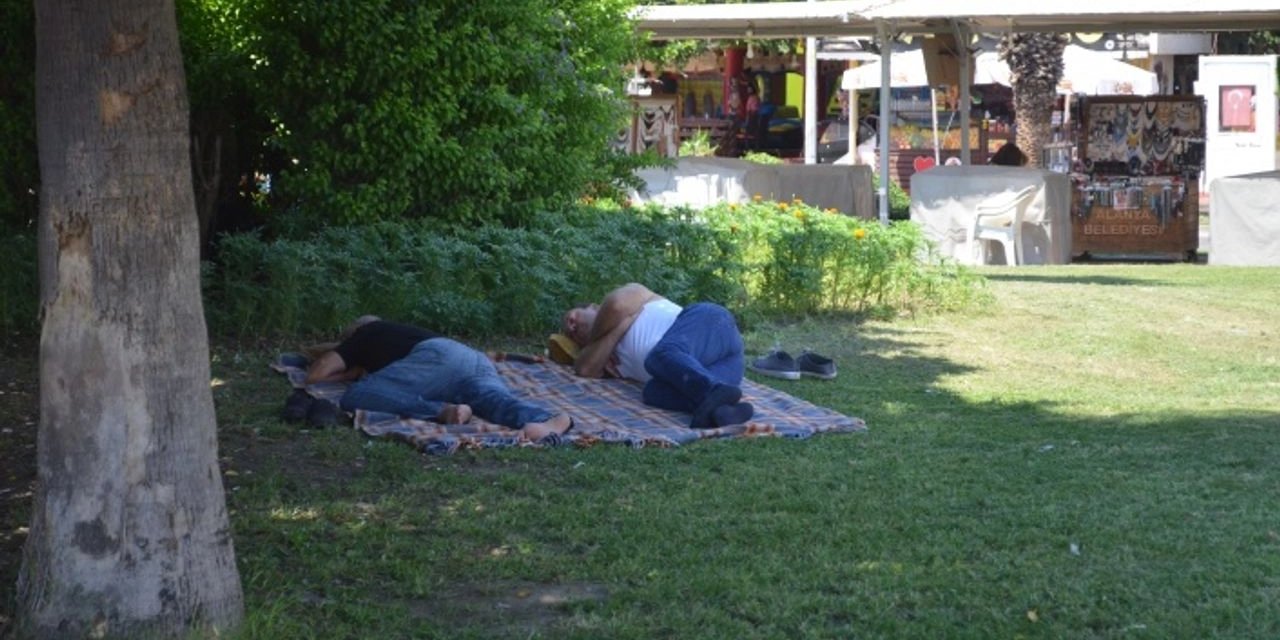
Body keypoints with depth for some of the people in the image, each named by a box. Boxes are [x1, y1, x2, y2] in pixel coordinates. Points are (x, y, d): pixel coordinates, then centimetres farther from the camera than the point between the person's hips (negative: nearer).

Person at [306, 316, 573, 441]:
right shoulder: (396, 333, 46)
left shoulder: (363, 336, 30)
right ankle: (547, 420, -62)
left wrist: (354, 374, 38)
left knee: (355, 397, -12)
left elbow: (316, 374, 21)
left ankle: (442, 411, -32)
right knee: (496, 401, -25)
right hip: (477, 360, 6)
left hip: (439, 356, -6)